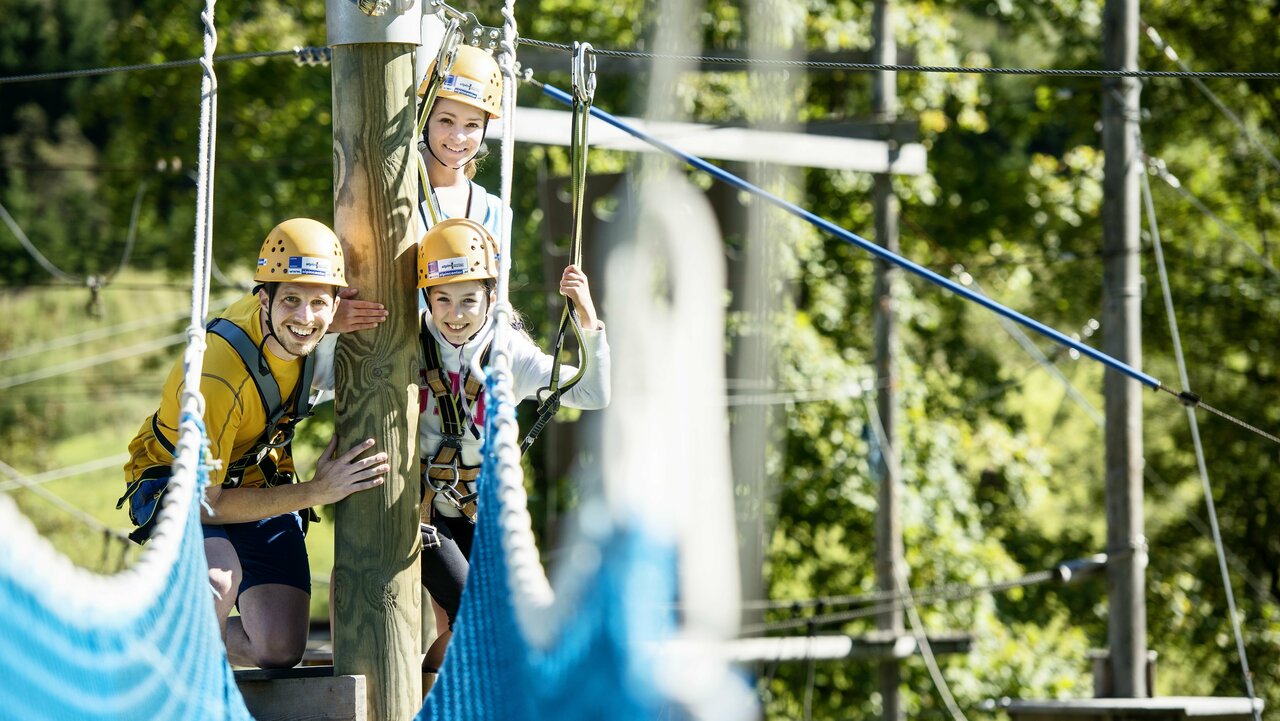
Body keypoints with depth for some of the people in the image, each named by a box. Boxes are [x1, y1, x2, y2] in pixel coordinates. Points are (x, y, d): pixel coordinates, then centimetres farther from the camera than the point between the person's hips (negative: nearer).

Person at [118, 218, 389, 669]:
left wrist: (330, 323, -14)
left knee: (281, 652, -5)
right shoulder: (217, 378, -36)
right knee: (218, 581, -39)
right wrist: (315, 493, -33)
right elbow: (205, 503, -30)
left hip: (259, 486, 6)